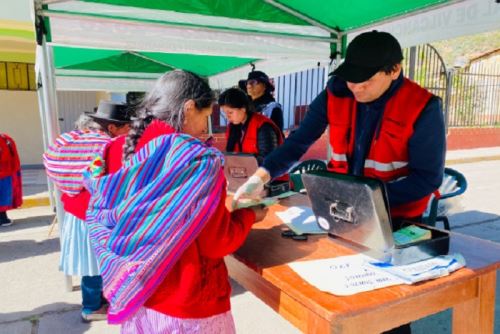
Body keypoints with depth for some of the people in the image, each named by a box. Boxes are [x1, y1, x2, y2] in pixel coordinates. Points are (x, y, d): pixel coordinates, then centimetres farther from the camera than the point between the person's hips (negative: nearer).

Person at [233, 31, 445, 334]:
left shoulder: (422, 108, -19)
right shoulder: (336, 95, -10)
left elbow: (428, 177, -16)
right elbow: (298, 142, -11)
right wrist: (262, 176, -25)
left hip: (395, 218, -3)